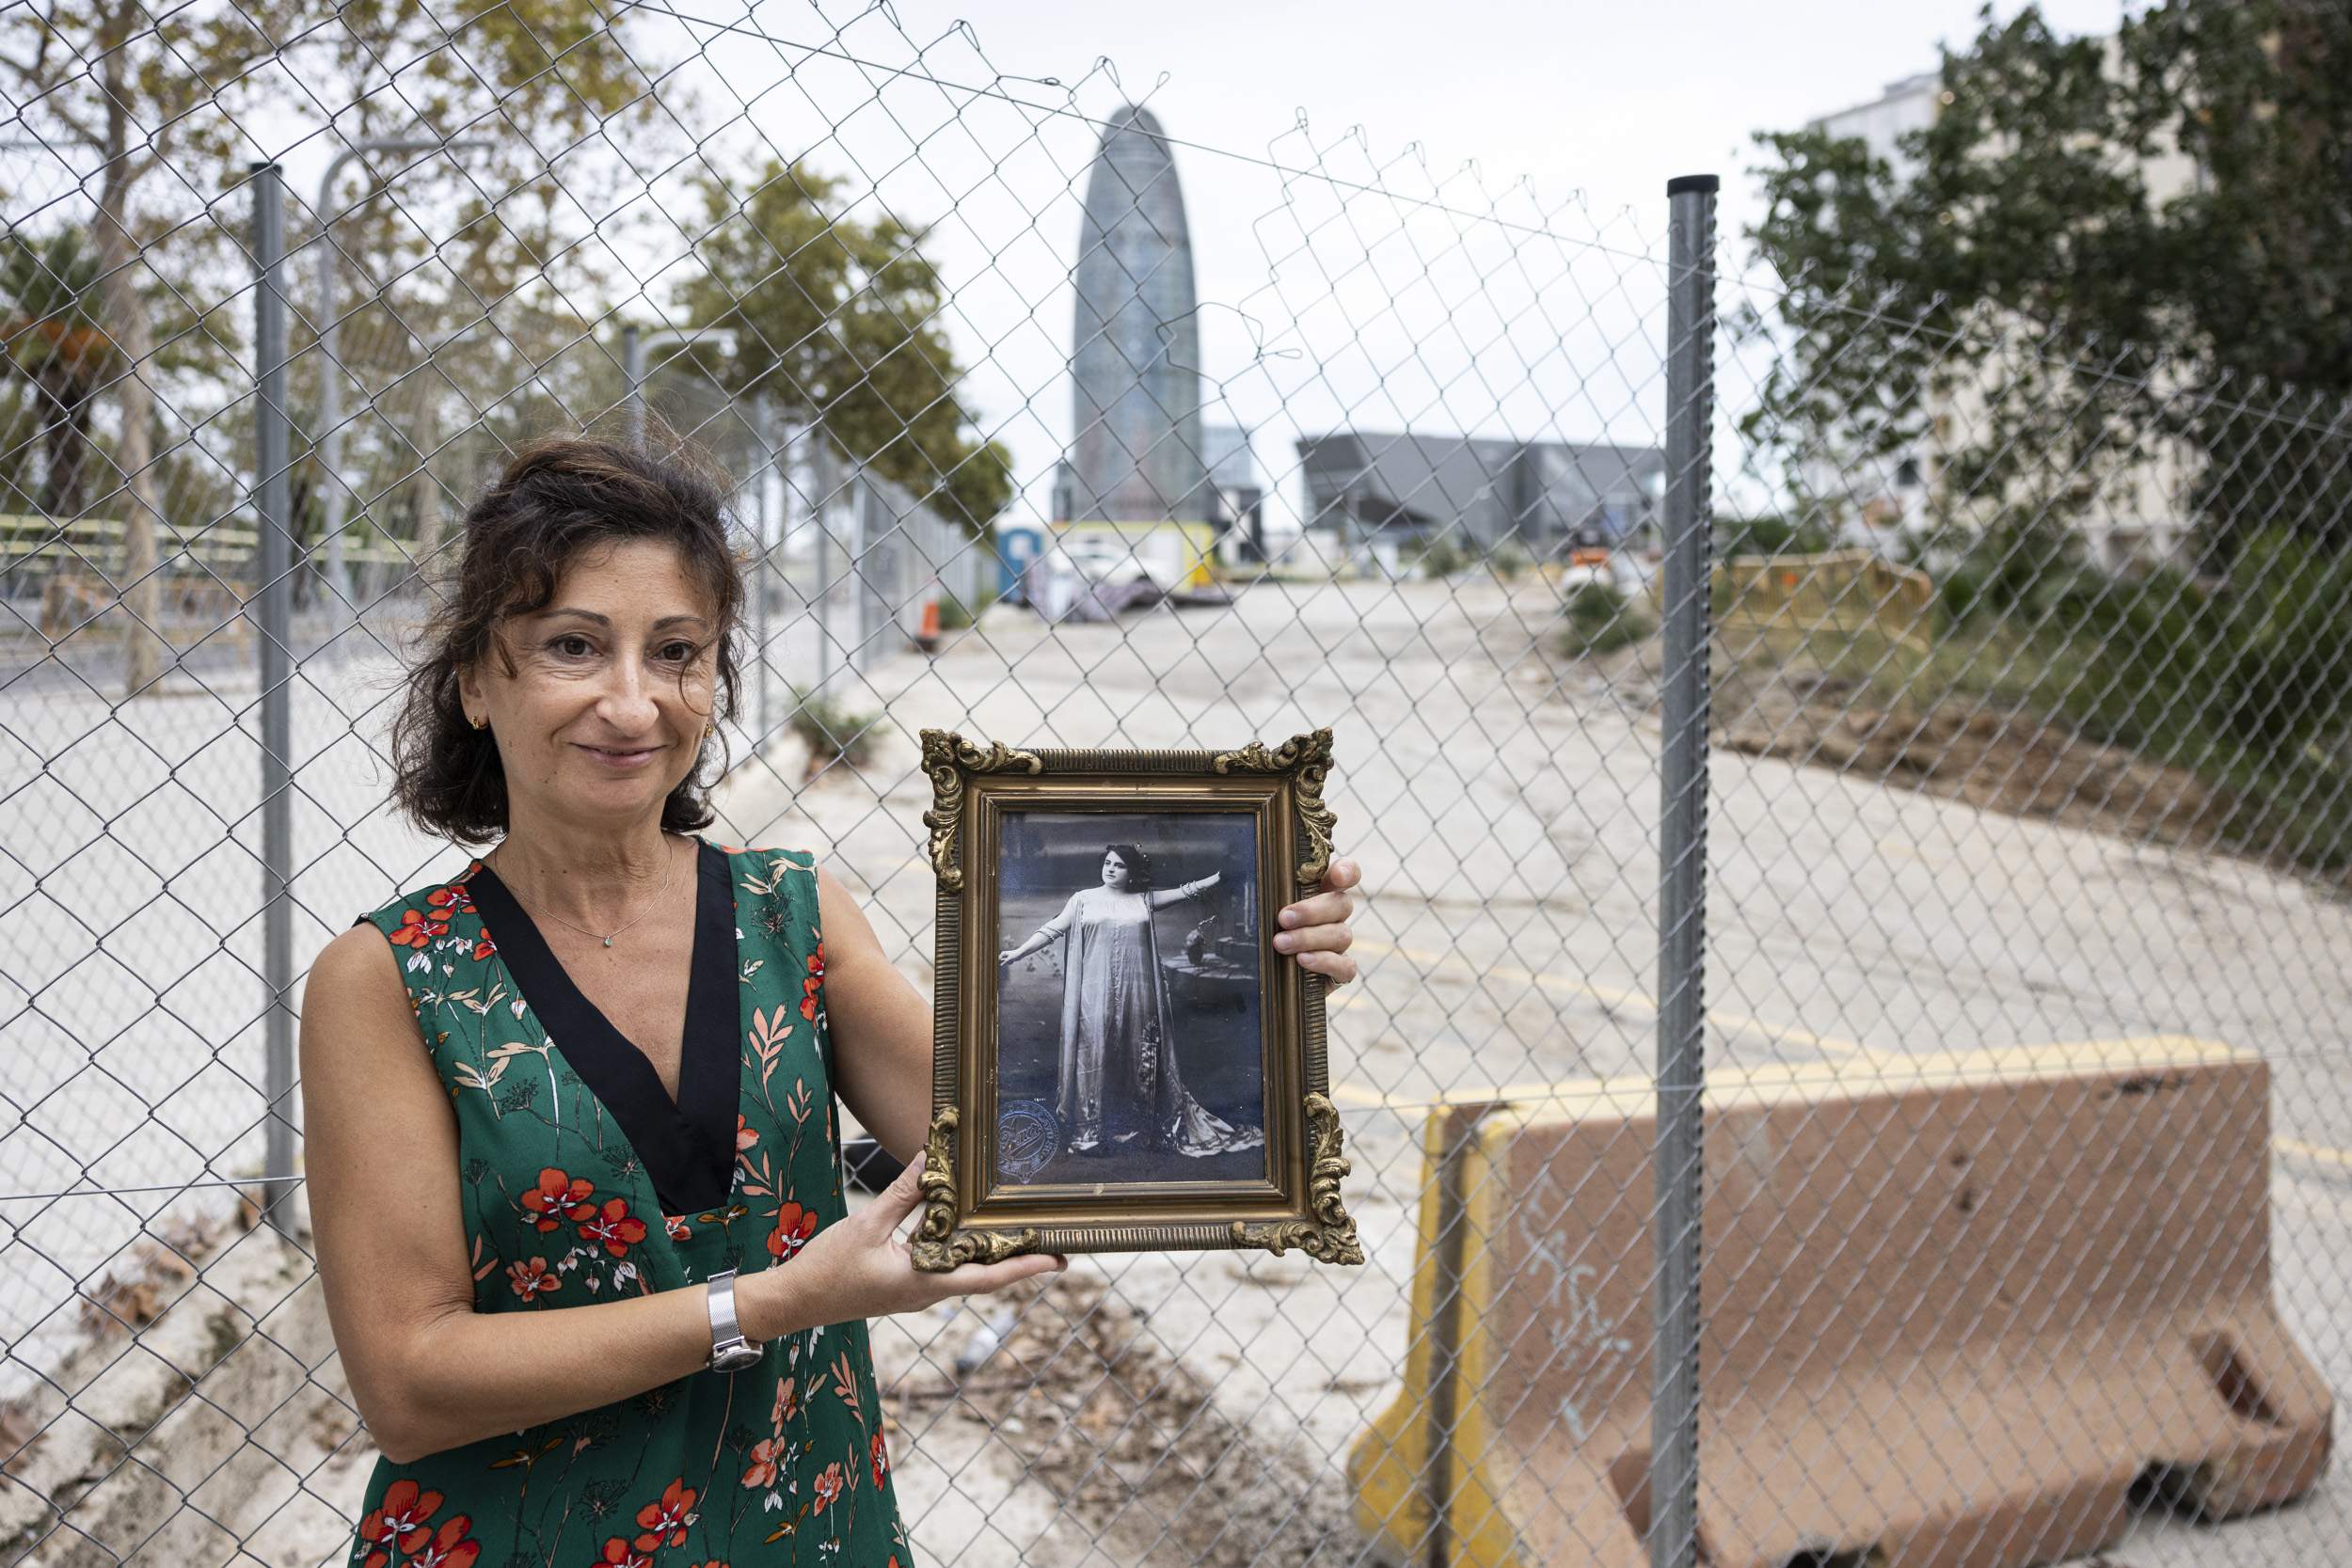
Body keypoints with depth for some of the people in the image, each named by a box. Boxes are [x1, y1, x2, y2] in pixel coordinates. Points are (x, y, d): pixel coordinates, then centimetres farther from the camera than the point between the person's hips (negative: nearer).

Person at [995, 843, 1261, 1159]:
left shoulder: (1144, 900, 9)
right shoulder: (1083, 899, 6)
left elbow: (1187, 892, 5)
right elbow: (1053, 929, 3)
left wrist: (1220, 876, -3)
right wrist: (1019, 952, -6)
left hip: (1136, 991, 2)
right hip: (1097, 991, -2)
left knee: (1138, 1056, 4)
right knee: (1096, 1051, -4)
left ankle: (1137, 1127, 12)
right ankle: (1090, 1131, 0)